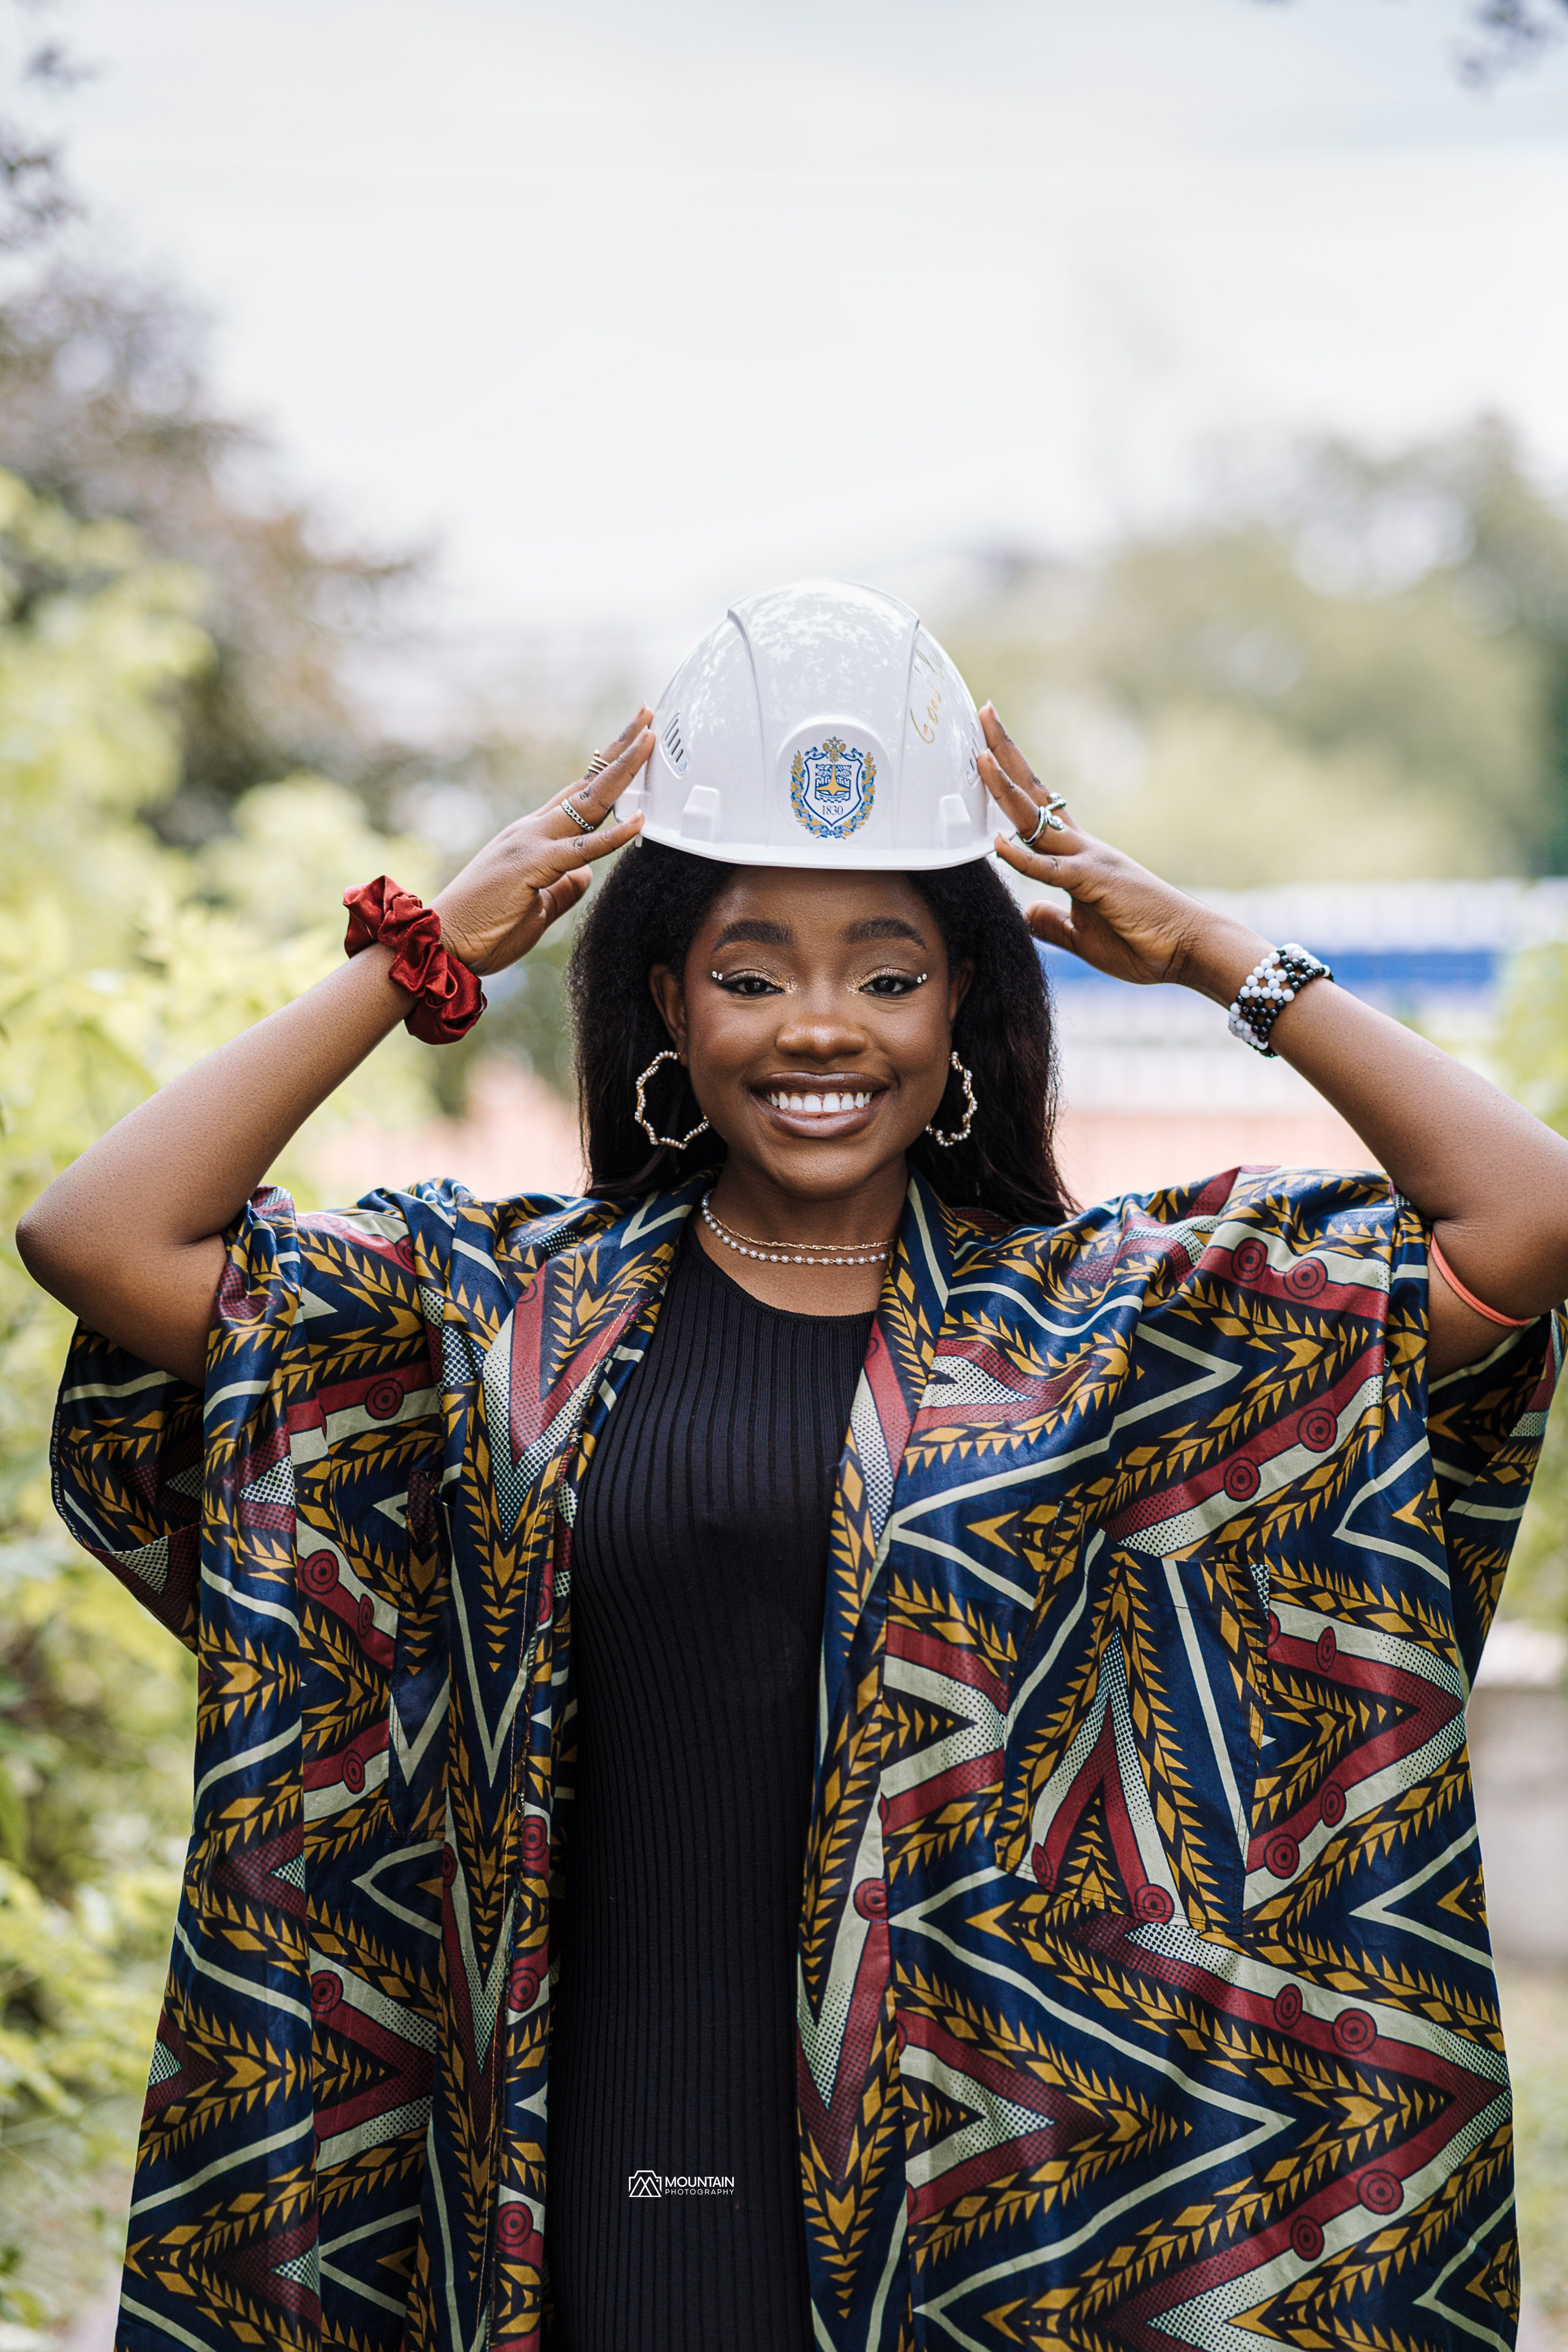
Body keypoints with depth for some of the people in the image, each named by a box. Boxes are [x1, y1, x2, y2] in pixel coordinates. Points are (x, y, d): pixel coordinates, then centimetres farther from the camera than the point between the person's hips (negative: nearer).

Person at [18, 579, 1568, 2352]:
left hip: (989, 2185, 0)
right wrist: (421, 955, -1)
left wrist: (1216, 960, -1)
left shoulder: (1103, 1320, 3)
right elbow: (98, 1238, -4)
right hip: (607, 2180, 1)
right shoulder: (504, 1309, 5)